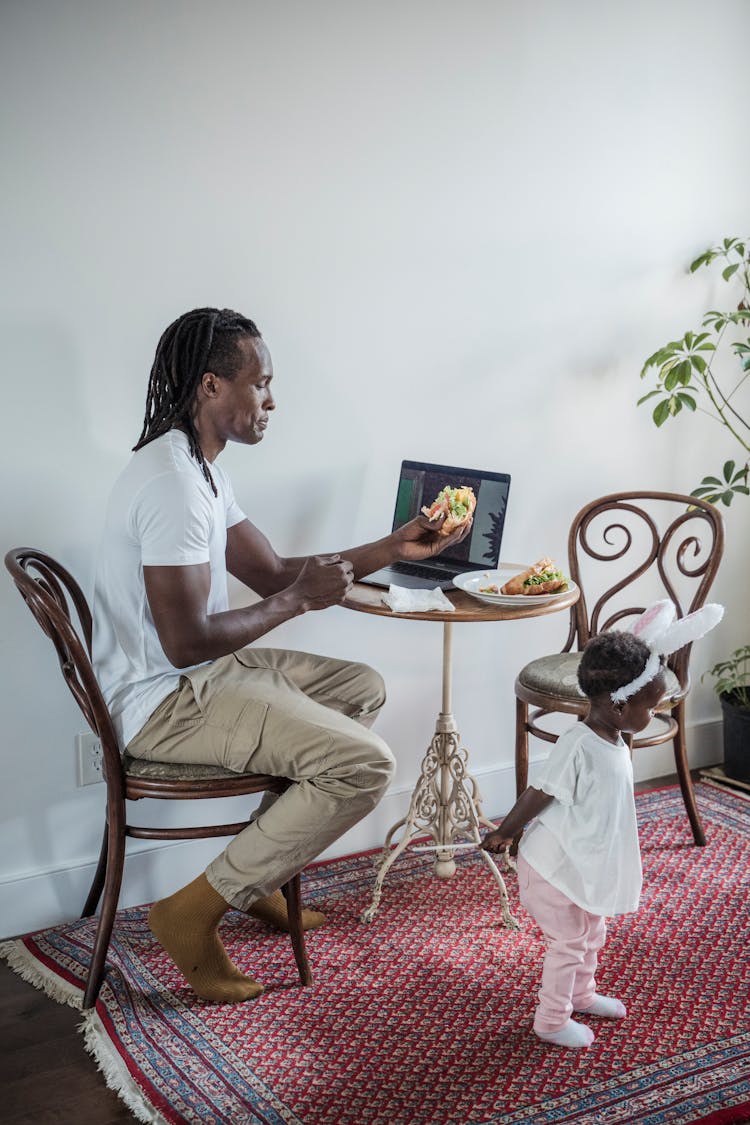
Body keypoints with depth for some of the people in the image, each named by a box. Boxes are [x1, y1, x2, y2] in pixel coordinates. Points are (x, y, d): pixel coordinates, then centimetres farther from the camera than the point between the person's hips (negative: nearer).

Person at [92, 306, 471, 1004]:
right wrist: (298, 601, -15)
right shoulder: (173, 484, -24)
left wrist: (391, 550, 11)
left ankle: (260, 878, 20)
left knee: (362, 690, 20)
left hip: (195, 677, 11)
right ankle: (194, 913, -8)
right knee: (364, 764, -19)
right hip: (165, 701, -11)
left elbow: (272, 572, 15)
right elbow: (185, 641, -27)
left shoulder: (199, 470, 11)